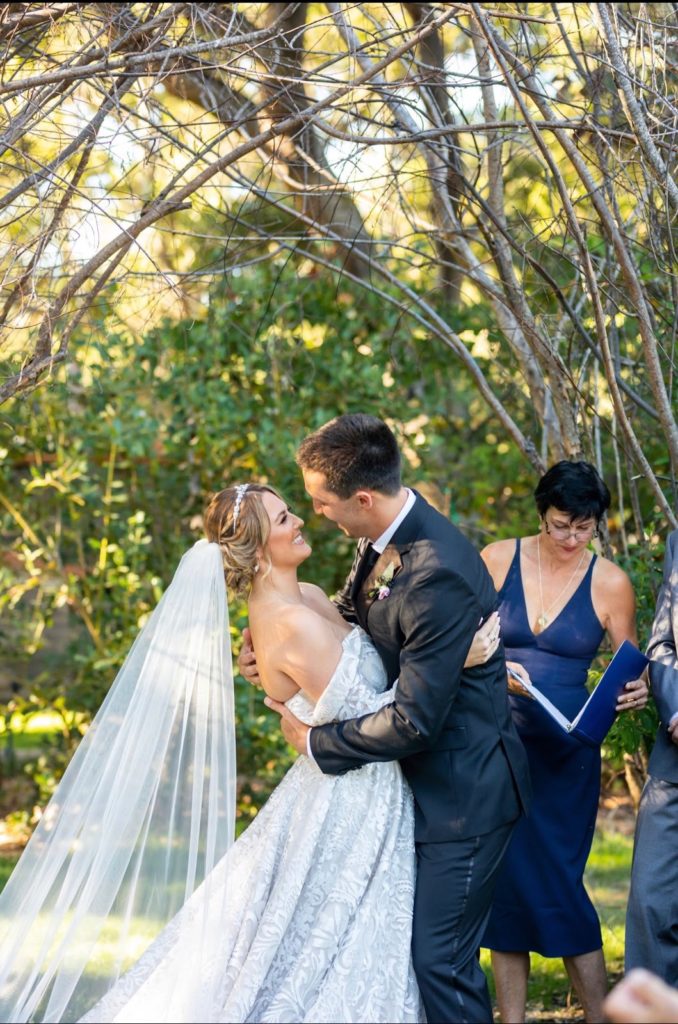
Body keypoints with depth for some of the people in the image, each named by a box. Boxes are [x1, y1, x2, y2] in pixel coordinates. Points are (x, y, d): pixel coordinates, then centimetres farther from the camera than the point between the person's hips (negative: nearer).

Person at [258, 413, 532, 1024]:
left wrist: (315, 742, -13)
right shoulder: (382, 543, 0)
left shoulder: (438, 577, -29)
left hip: (462, 794, -10)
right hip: (425, 784, 10)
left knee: (440, 959, -6)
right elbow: (347, 614, 22)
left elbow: (415, 722, -26)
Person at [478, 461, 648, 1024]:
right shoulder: (498, 560, -2)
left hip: (565, 753, -2)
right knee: (505, 882, 5)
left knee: (557, 883, -3)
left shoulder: (610, 584, -4)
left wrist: (637, 692, -18)